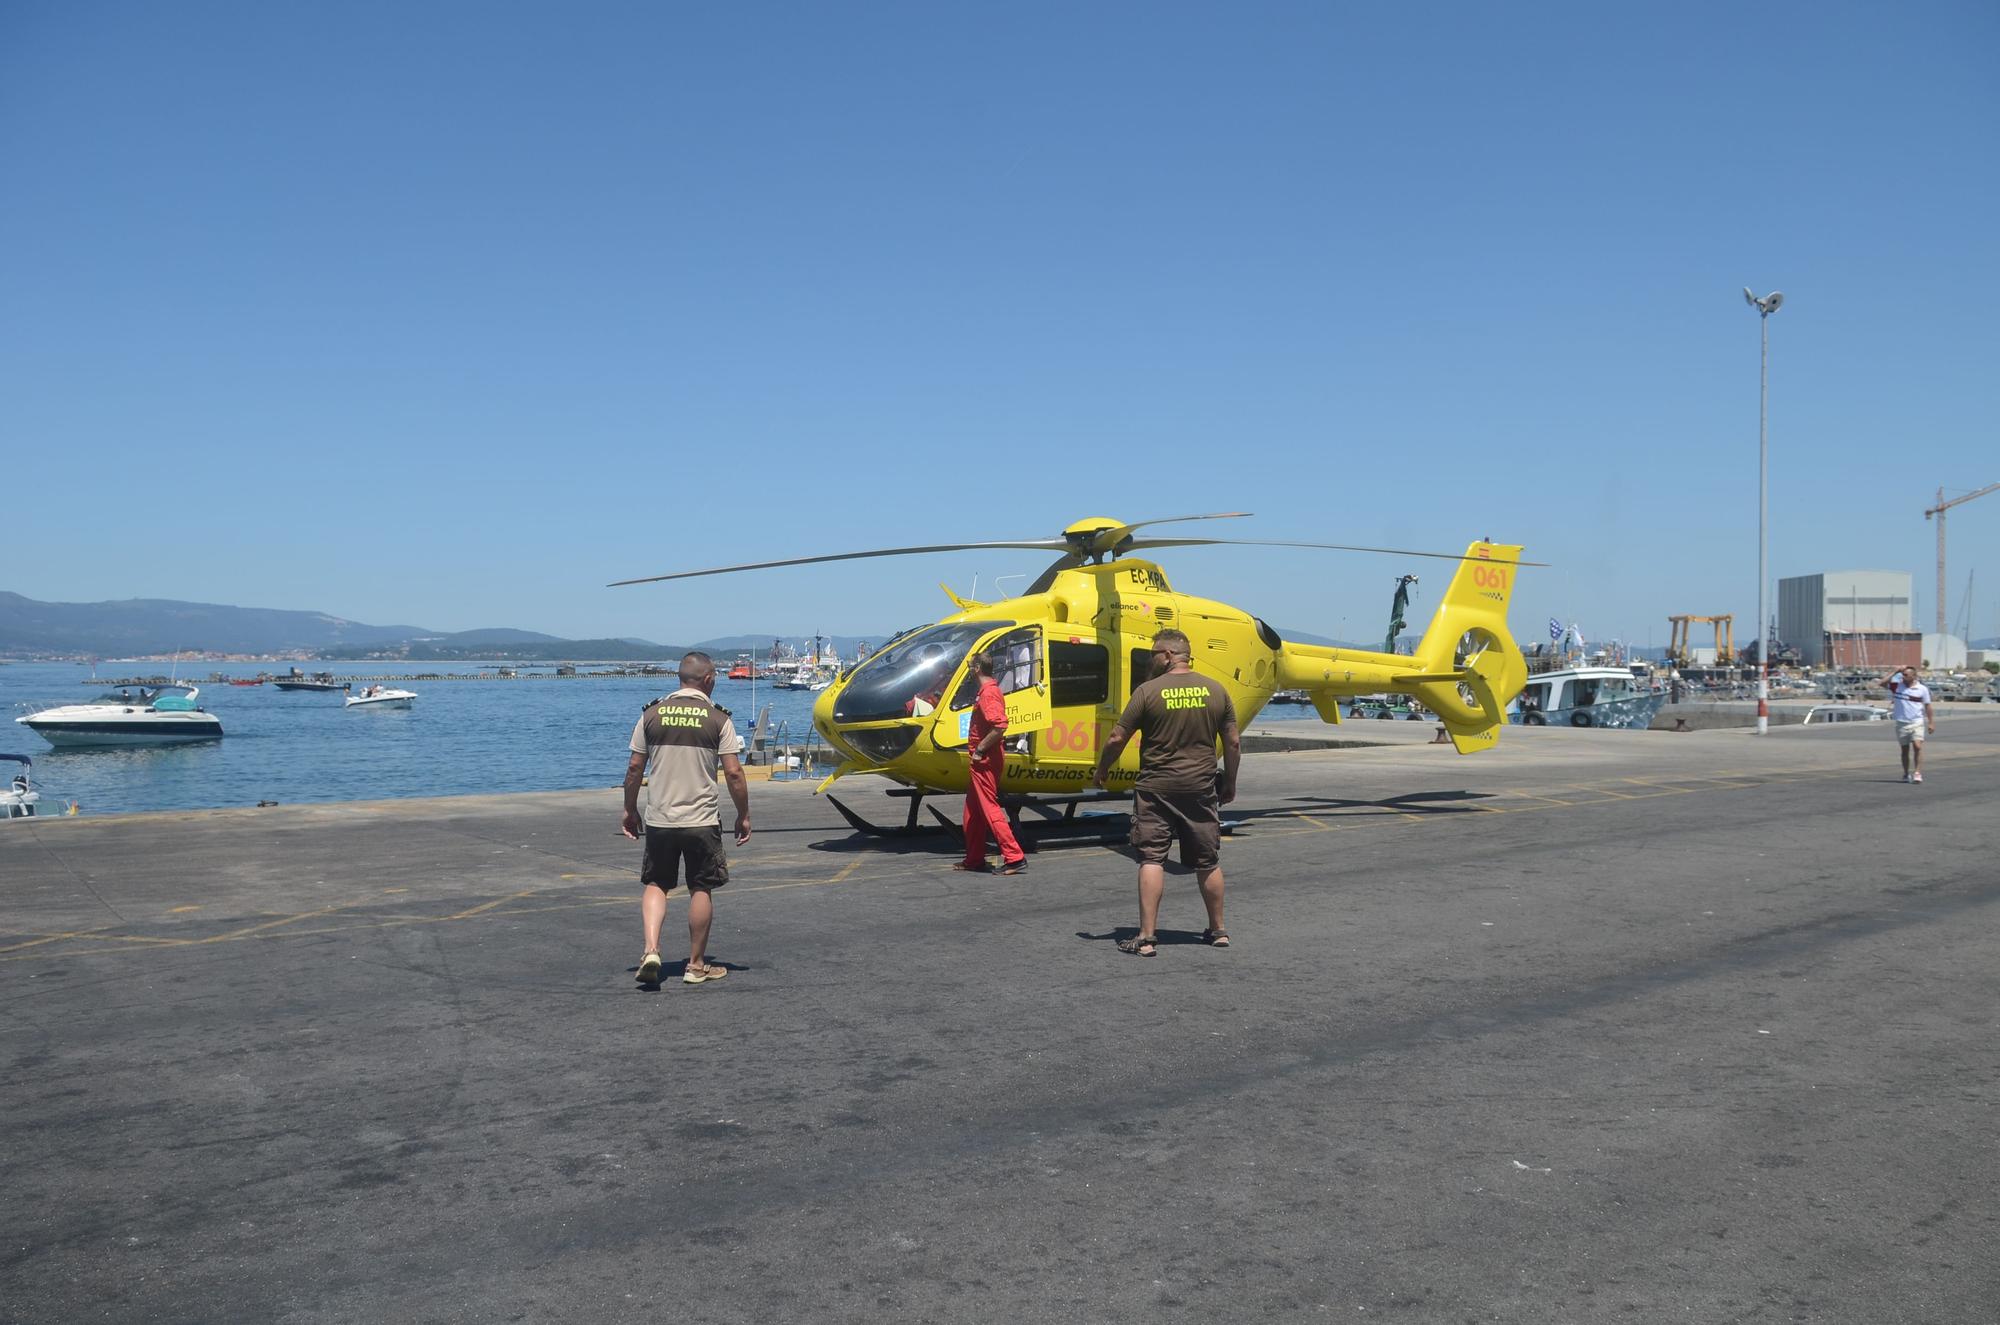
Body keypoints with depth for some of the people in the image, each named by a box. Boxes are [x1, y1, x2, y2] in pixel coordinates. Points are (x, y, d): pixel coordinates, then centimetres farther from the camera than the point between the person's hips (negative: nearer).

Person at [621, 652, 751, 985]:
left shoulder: (652, 714, 1)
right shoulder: (718, 719, -5)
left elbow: (635, 768, 3)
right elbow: (734, 773, -8)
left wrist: (629, 810, 16)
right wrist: (743, 816, 3)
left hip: (659, 819, 2)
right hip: (702, 820, -2)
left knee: (655, 885, 16)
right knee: (701, 890, 10)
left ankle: (651, 951, -3)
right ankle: (696, 965, 17)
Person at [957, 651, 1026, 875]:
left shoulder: (988, 693, -17)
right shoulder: (988, 690, 15)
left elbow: (1000, 725, -30)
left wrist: (979, 750, -22)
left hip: (984, 761, -11)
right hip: (981, 762, 11)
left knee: (989, 808, -9)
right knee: (973, 812, 16)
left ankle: (1014, 857, -10)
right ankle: (974, 859, 23)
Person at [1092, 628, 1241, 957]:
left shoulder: (1148, 691, -8)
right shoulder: (1215, 690, 2)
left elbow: (1116, 739, -6)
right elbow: (1233, 744, 5)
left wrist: (1101, 770, 11)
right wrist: (1229, 783, 18)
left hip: (1156, 788, -3)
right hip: (1201, 788, 4)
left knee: (1151, 859, 0)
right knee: (1208, 862, 14)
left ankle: (1146, 937, -3)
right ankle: (1218, 931, 26)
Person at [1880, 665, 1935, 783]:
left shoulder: (1922, 689, -2)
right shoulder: (1897, 686, 1)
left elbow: (1927, 706, 3)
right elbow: (1882, 682, -9)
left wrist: (1931, 722, 2)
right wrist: (1896, 672, -9)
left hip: (1917, 723, -2)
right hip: (1901, 723, 2)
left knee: (1917, 746, -17)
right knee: (1905, 749, 9)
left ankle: (1917, 773, -15)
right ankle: (1907, 774, 20)